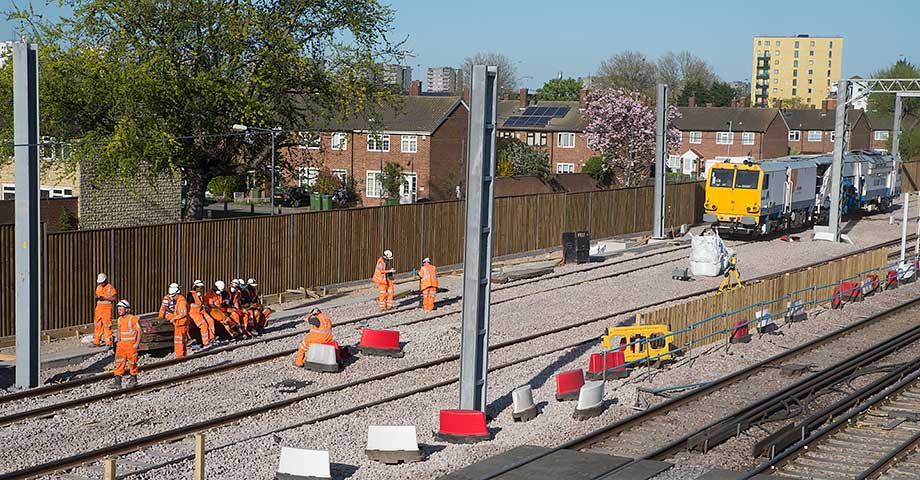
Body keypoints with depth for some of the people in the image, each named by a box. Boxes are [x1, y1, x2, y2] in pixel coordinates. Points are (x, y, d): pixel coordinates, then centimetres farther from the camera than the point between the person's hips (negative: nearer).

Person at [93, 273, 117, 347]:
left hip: (107, 308, -7)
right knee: (97, 325, 7)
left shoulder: (110, 288, -5)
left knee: (107, 325, -8)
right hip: (99, 307, 7)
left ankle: (108, 342, -5)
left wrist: (105, 298, -18)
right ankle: (96, 342, 13)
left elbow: (113, 298, -9)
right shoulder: (98, 287, 16)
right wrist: (97, 297, 0)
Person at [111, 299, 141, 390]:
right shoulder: (120, 319, 10)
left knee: (132, 362, 4)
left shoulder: (133, 319, -11)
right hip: (122, 344, 6)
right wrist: (118, 342, 13)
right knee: (119, 361, -3)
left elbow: (139, 331, -9)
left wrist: (137, 343, -15)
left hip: (131, 344, -6)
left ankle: (133, 379, 21)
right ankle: (117, 380, -4)